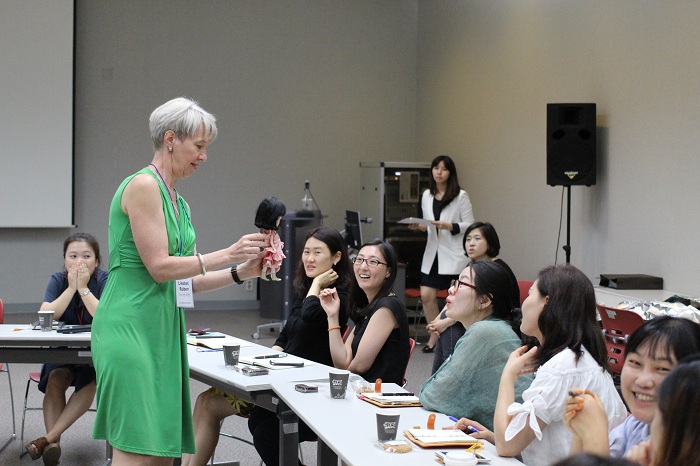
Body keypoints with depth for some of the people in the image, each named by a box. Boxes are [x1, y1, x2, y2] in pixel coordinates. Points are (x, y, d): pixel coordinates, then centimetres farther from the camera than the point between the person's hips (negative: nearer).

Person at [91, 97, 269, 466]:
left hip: (163, 328, 9)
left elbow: (187, 279, 18)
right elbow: (160, 267, -14)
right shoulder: (143, 186, -9)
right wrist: (228, 254, -12)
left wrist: (242, 272, 5)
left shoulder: (178, 202, 19)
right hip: (130, 325, -9)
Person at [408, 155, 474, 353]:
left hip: (454, 254, -5)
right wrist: (418, 226, -1)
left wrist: (449, 226, -20)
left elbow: (469, 225, -6)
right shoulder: (427, 196, 11)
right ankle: (434, 336, 15)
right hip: (433, 252, 5)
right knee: (426, 295, -1)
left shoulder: (461, 196, -5)